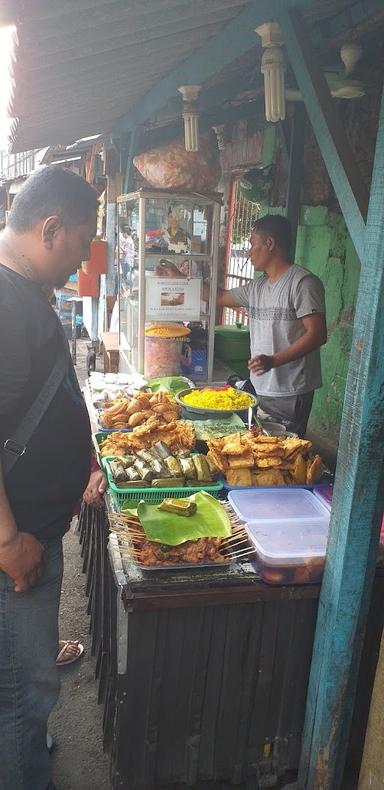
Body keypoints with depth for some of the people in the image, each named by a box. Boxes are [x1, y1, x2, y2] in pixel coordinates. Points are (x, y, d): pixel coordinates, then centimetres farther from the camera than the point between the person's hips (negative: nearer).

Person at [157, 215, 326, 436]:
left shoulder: (303, 282, -11)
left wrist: (273, 360, -25)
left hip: (291, 393, -7)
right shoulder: (258, 286, 13)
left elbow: (317, 334, -18)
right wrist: (179, 278, 25)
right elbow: (221, 297, 26)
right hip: (261, 389, 8)